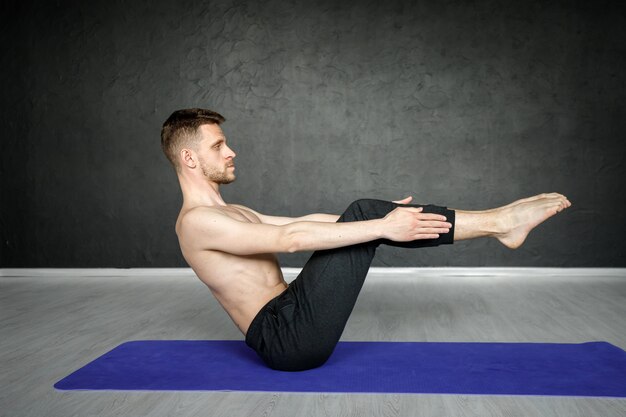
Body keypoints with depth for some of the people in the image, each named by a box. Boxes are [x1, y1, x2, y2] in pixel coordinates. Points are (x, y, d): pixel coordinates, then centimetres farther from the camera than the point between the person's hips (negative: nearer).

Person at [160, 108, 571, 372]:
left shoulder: (231, 214, 19)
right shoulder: (196, 222, -13)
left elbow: (302, 223, 19)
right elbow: (291, 239, -23)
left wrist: (380, 217, 15)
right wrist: (382, 227, -25)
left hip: (291, 317, 9)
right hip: (286, 337, -9)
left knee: (365, 214, -1)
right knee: (366, 216, -16)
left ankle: (496, 221, -3)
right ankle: (498, 223, -11)